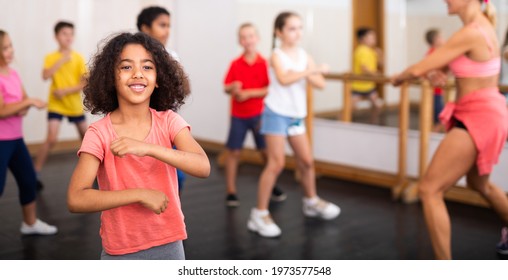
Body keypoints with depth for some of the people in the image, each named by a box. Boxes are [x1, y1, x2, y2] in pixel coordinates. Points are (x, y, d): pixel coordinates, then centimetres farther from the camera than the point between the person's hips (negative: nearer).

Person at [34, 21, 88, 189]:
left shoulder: (78, 58, -4)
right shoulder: (51, 57, -6)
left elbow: (85, 84, -9)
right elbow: (46, 76, -25)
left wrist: (66, 91, -19)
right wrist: (62, 60, -26)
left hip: (75, 105, 2)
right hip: (56, 105, -2)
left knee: (86, 137, 13)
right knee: (51, 139, -15)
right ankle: (35, 174, -4)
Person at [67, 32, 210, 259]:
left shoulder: (168, 121, -6)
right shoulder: (99, 133, -12)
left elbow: (203, 167, -21)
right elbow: (75, 200, -20)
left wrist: (147, 148, -31)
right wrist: (141, 194, -23)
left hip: (169, 246, 2)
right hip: (120, 252, -1)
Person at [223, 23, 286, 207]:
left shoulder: (264, 63, -4)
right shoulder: (235, 64, 0)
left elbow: (269, 89, -8)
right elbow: (226, 88, 2)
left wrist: (248, 93, -16)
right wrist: (233, 88, -20)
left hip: (259, 114, -1)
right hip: (238, 115, 1)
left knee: (266, 151, 4)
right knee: (233, 151, 1)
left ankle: (273, 187, 23)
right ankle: (231, 192, 11)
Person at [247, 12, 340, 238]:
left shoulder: (304, 55, 6)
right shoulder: (277, 55, -11)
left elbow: (320, 83, -2)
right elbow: (284, 79, -30)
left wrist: (303, 74, -20)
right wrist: (311, 70, -25)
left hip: (296, 115, 6)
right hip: (277, 114, -6)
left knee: (307, 160, 12)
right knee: (276, 163, -10)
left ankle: (311, 201, 34)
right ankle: (260, 213, -2)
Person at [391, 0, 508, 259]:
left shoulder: (471, 33, -21)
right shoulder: (481, 24, 8)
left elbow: (419, 69, -19)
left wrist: (398, 78, 2)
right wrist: (438, 72, 12)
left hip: (478, 119, -10)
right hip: (486, 115, 10)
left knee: (429, 190, -9)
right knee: (478, 184, 30)